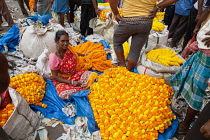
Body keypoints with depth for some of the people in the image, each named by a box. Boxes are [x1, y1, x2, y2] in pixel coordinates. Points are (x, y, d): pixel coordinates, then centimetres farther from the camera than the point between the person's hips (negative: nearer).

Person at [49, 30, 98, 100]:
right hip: (61, 80, -5)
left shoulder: (69, 48, -7)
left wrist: (85, 55, 25)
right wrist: (71, 82, -26)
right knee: (64, 95, -35)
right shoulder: (53, 57, -24)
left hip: (74, 74, 5)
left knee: (94, 75, -12)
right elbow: (55, 76, -19)